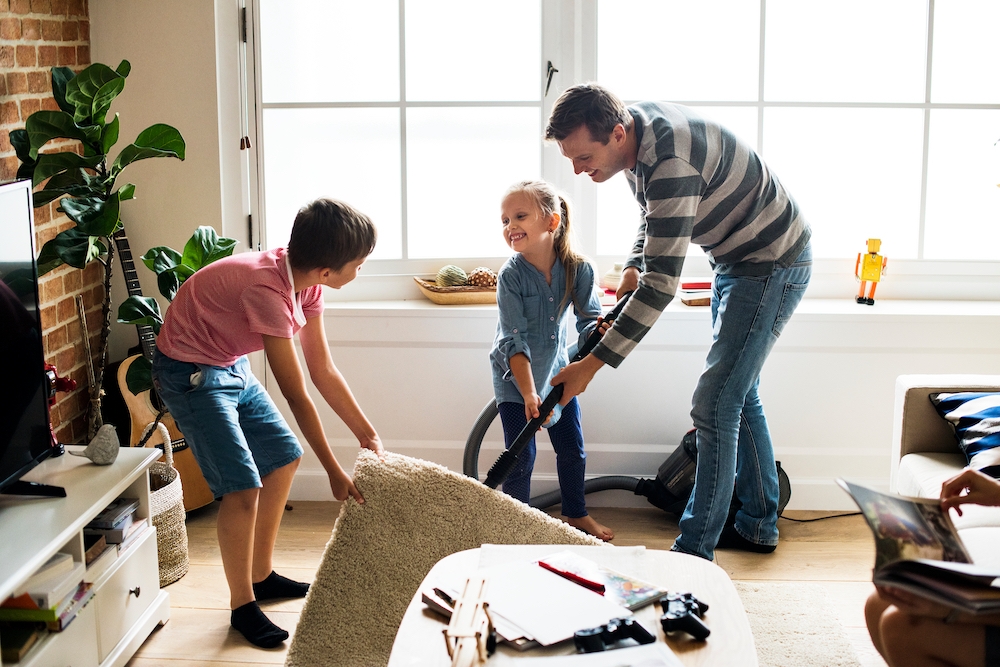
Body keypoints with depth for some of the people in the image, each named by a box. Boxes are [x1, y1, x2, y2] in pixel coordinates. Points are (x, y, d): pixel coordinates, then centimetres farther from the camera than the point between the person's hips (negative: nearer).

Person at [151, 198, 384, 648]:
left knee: (283, 458, 14)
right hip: (191, 374, -9)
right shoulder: (267, 290, -34)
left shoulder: (306, 282, -8)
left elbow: (323, 370, 1)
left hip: (232, 367, 9)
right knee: (244, 486, -13)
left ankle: (261, 576, 28)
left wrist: (368, 436, 3)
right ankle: (243, 606, 6)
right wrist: (335, 472, -22)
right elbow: (297, 396, -29)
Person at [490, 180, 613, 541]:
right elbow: (514, 341, -27)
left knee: (572, 448, 12)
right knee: (522, 456, -5)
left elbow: (589, 319, -12)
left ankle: (576, 514, 34)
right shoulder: (511, 275, -25)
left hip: (555, 368, 4)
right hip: (515, 376, -3)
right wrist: (529, 395, -35)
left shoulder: (578, 269, -17)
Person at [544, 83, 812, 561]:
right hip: (735, 261, 10)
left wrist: (591, 365, -32)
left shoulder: (671, 163, -35)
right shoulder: (633, 124, -5)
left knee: (714, 405, -12)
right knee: (738, 395, 17)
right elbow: (654, 209, 16)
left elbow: (662, 284, -34)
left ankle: (694, 552, -7)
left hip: (773, 264, -10)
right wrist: (634, 266, -1)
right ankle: (758, 526, 30)